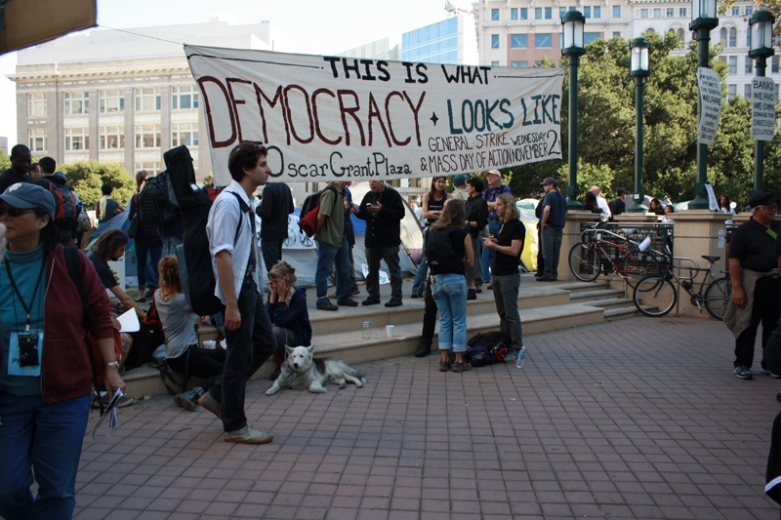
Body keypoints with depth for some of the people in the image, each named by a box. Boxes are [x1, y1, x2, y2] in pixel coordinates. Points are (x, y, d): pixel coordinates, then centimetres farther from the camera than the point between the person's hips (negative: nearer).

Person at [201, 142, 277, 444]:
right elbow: (222, 255, -24)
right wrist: (231, 305, -25)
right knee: (240, 356, 1)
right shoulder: (229, 202, -19)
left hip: (250, 286, 10)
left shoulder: (247, 202, 10)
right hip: (236, 290, -10)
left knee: (265, 344, 16)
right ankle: (234, 427, 17)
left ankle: (217, 396, 29)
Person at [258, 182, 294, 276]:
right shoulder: (285, 187, 8)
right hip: (282, 232, 8)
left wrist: (258, 208, -2)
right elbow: (291, 209, 16)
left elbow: (265, 213, -21)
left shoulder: (268, 189, -17)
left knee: (272, 266, -6)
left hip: (269, 234, -8)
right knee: (278, 264, 18)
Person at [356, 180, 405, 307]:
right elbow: (364, 214, 14)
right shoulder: (368, 196, 10)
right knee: (372, 270, 12)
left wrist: (381, 210, -23)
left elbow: (400, 213, -16)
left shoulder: (393, 195, -7)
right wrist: (357, 211, -9)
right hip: (371, 239, 6)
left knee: (394, 269, -1)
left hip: (389, 240, -6)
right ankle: (373, 296, 21)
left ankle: (396, 297, 3)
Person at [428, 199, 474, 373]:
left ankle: (444, 360, 14)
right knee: (459, 321, 6)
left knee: (444, 320, 13)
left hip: (436, 279, 4)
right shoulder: (463, 234, -7)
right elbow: (470, 261, -1)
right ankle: (459, 361, 9)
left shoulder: (432, 232, 3)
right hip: (455, 279, -4)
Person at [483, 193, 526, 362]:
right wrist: (493, 241, 5)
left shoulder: (517, 226, -11)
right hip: (497, 273, 9)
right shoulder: (503, 224, 15)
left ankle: (516, 348, 1)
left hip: (509, 275, -8)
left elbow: (514, 250, -19)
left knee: (511, 313, -5)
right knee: (502, 313, 12)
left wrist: (494, 246, -14)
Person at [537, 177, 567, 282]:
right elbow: (565, 213, 21)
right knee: (556, 252, 8)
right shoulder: (562, 197, 16)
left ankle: (548, 274, -5)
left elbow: (547, 209, -26)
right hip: (559, 228, 8)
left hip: (549, 227, -8)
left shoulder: (549, 196, -10)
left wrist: (543, 222, -18)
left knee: (548, 251, -5)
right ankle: (554, 274, 10)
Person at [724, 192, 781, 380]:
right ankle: (742, 365, 8)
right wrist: (737, 287, -16)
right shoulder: (744, 230, -5)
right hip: (753, 282, -5)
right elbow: (734, 260, -10)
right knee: (748, 324, 0)